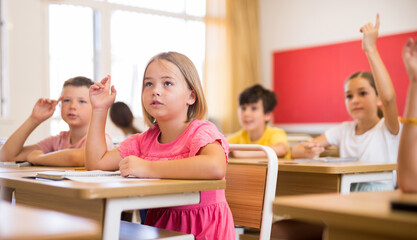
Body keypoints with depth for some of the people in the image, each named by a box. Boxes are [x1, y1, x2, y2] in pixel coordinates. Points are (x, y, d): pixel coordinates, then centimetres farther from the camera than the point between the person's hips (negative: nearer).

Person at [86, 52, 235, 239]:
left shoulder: (201, 132, -13)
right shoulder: (145, 140, 8)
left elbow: (216, 168, -37)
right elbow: (96, 163, 12)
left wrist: (148, 168, -32)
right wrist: (99, 109, 10)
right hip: (158, 225, 6)